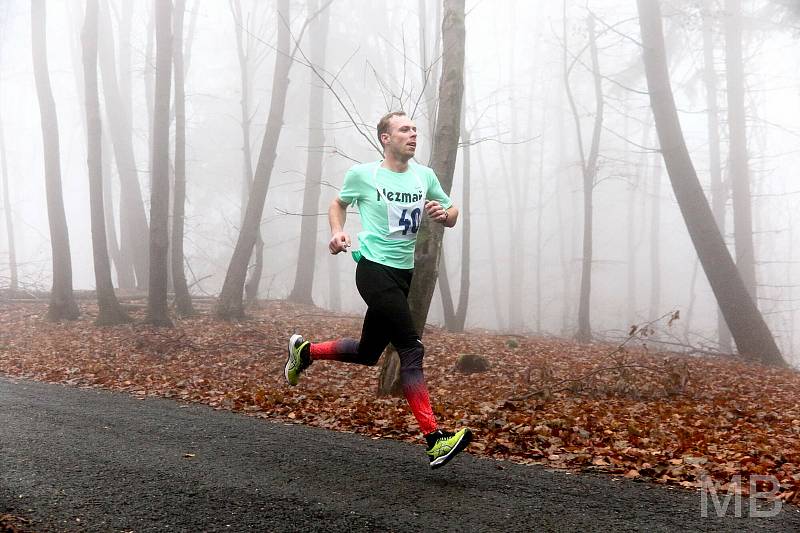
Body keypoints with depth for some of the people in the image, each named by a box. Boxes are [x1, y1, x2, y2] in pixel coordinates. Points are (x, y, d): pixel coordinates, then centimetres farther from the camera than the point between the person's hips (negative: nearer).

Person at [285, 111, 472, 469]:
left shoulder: (425, 176, 9)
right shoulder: (363, 174, -2)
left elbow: (452, 216, 17)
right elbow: (339, 203, 16)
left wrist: (443, 214, -7)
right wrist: (337, 232, -3)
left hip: (404, 273, 7)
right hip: (374, 269, -7)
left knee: (368, 353, 16)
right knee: (412, 349, -17)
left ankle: (305, 351, 41)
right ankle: (434, 439, -17)